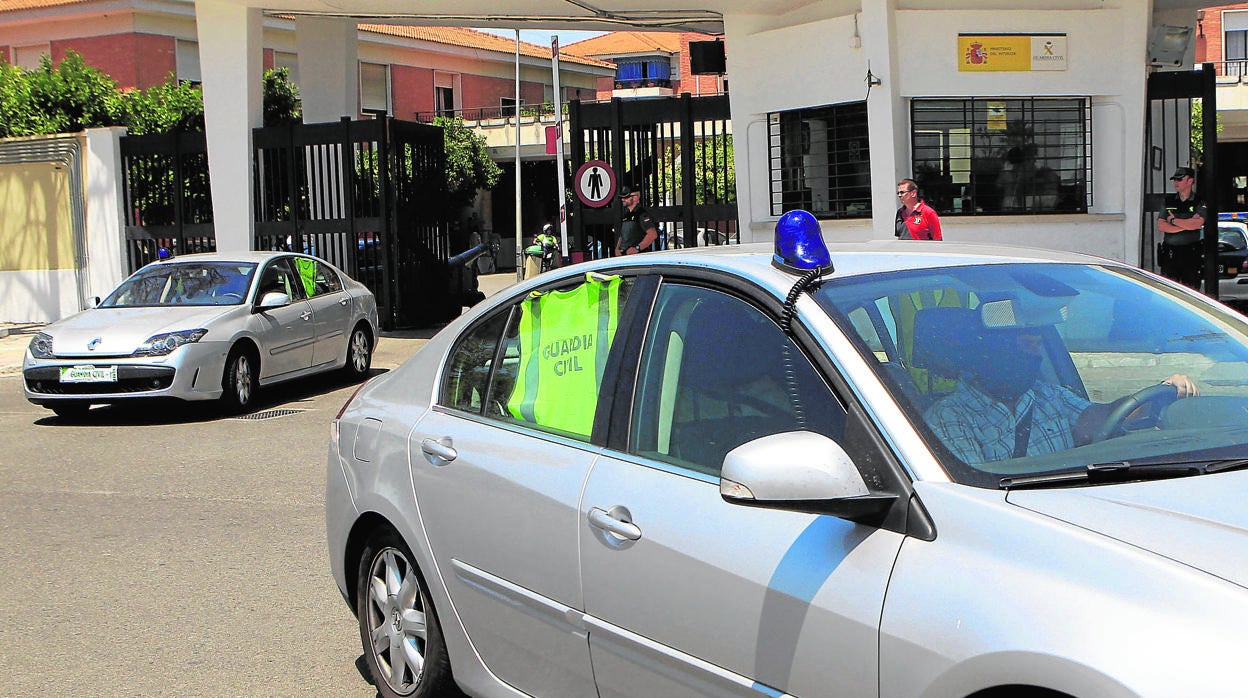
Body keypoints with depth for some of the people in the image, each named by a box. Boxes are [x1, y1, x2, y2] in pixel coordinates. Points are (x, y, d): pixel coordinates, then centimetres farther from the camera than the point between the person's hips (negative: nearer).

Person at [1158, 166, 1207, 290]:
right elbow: (1161, 226, 0)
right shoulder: (1168, 202, 12)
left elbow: (1198, 223, -15)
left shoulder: (1199, 203, 3)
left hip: (1190, 253, -2)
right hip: (1169, 253, 2)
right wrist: (1187, 225, -8)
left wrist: (1173, 220, -6)